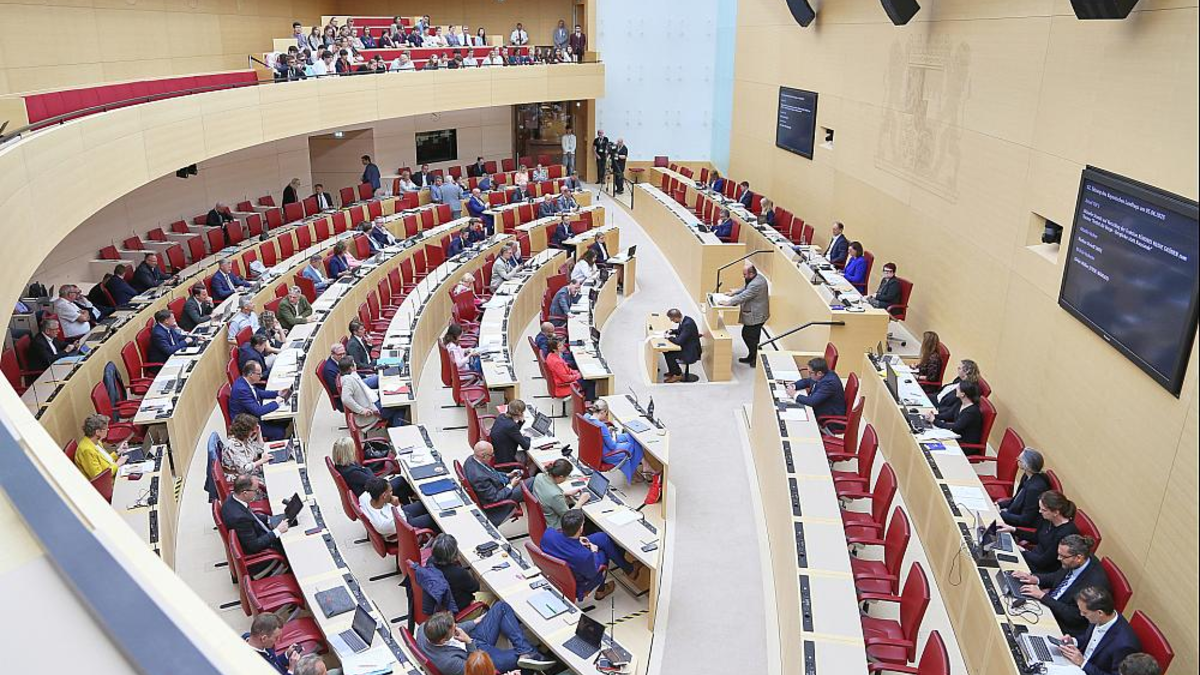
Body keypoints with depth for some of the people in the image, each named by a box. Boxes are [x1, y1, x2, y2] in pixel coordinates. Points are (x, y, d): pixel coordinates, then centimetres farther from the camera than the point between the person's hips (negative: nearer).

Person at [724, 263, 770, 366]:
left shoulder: (756, 284, -27)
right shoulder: (757, 278, 6)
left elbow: (742, 297, -27)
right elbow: (745, 288, 22)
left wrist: (728, 302, -20)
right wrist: (733, 292, 15)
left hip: (755, 316, -11)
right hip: (755, 314, 11)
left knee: (751, 338, 0)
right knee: (746, 335, 18)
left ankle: (756, 360, 14)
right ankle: (751, 357, 31)